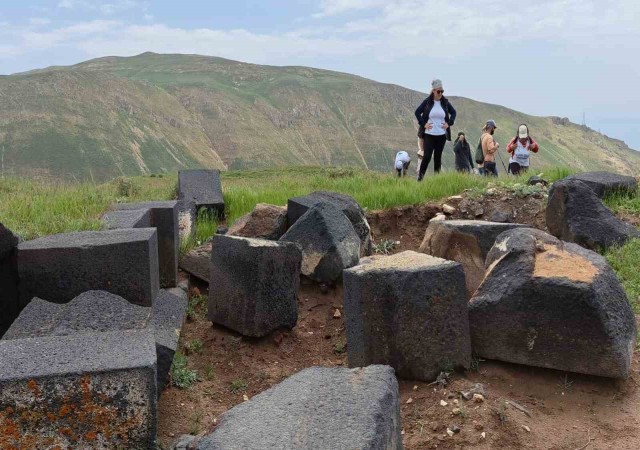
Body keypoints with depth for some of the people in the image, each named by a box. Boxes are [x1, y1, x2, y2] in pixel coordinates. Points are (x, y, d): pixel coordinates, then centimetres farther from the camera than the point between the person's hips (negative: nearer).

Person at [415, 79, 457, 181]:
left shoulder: (445, 102, 4)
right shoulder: (427, 102, -4)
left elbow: (453, 112, 16)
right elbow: (417, 112, 1)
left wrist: (449, 123, 4)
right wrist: (423, 124, -6)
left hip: (441, 135, 3)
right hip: (429, 134, -3)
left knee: (438, 157, 7)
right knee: (427, 156, -9)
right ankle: (420, 177, 1)